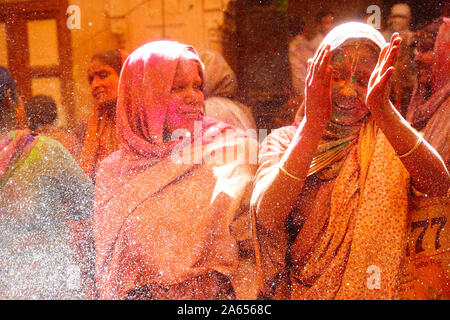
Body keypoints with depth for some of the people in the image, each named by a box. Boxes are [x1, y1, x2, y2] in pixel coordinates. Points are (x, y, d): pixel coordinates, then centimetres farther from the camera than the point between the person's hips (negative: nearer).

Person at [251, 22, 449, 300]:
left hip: (376, 290, 0)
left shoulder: (389, 142, 5)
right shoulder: (283, 140, 3)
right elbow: (267, 217, -15)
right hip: (300, 291, 1)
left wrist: (385, 112, -26)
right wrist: (313, 123, -22)